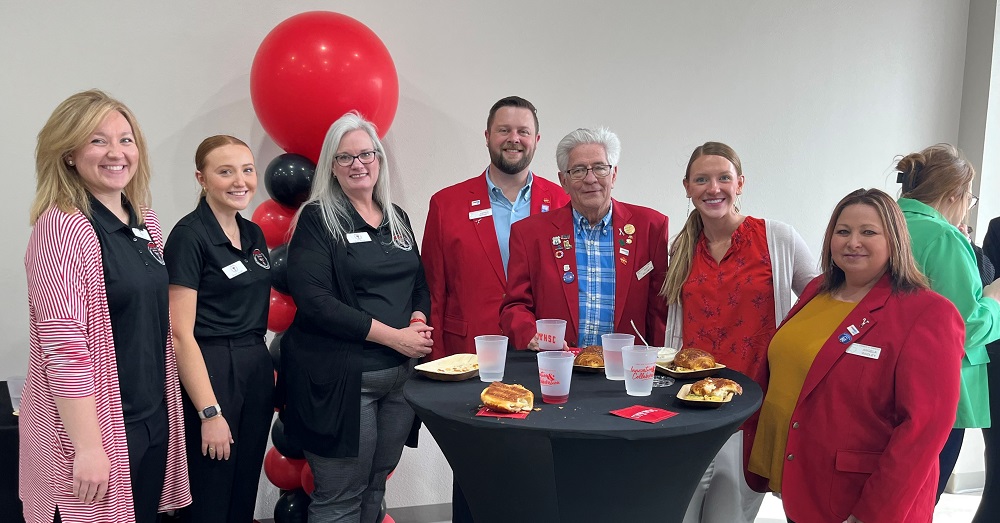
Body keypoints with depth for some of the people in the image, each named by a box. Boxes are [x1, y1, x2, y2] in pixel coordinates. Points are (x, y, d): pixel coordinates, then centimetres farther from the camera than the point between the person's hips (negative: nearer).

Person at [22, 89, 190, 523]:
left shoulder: (145, 222, 7)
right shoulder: (62, 227, -15)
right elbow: (63, 347, -20)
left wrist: (162, 414, 13)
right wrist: (89, 448, -20)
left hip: (153, 419, 7)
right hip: (91, 425, -7)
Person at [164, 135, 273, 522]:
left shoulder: (254, 234, 9)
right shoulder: (189, 236, -13)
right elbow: (181, 333, -17)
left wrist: (267, 371, 10)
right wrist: (210, 412, -19)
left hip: (257, 371, 7)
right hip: (210, 372, -7)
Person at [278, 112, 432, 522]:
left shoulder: (397, 218, 13)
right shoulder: (317, 219, -5)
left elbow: (419, 286, 19)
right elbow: (314, 300, -15)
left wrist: (418, 320, -4)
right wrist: (393, 335, -17)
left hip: (399, 375, 6)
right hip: (339, 378, -5)